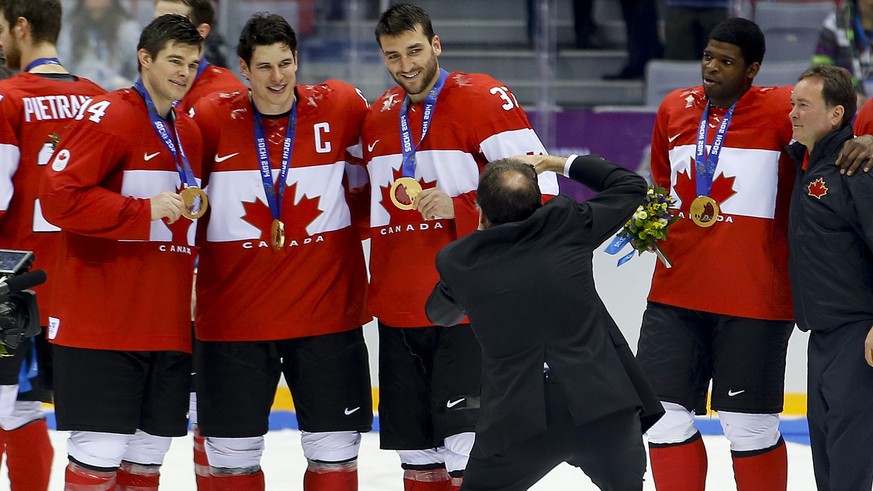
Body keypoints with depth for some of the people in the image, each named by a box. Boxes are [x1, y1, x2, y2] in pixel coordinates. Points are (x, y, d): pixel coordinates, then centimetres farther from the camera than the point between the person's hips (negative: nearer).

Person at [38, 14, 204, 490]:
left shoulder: (189, 133, 18)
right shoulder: (107, 118, -8)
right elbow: (59, 197, -18)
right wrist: (144, 213, -18)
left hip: (166, 324, 8)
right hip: (103, 322, -8)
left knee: (149, 453, 9)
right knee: (99, 452, -9)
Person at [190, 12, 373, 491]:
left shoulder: (341, 107, -3)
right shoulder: (210, 119, -5)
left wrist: (357, 219, 7)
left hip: (327, 309, 0)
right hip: (233, 315, 0)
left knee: (334, 451, 5)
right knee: (232, 452, 6)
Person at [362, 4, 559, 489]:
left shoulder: (484, 99, -8)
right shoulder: (378, 118, 12)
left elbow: (538, 187, -13)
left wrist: (459, 209, -20)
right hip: (400, 310, 7)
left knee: (467, 447, -12)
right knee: (417, 450, 10)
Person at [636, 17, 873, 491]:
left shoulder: (781, 109, -7)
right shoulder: (674, 109, 10)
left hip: (753, 297, -5)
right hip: (675, 291, 5)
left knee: (749, 428, 1)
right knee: (663, 413, 5)